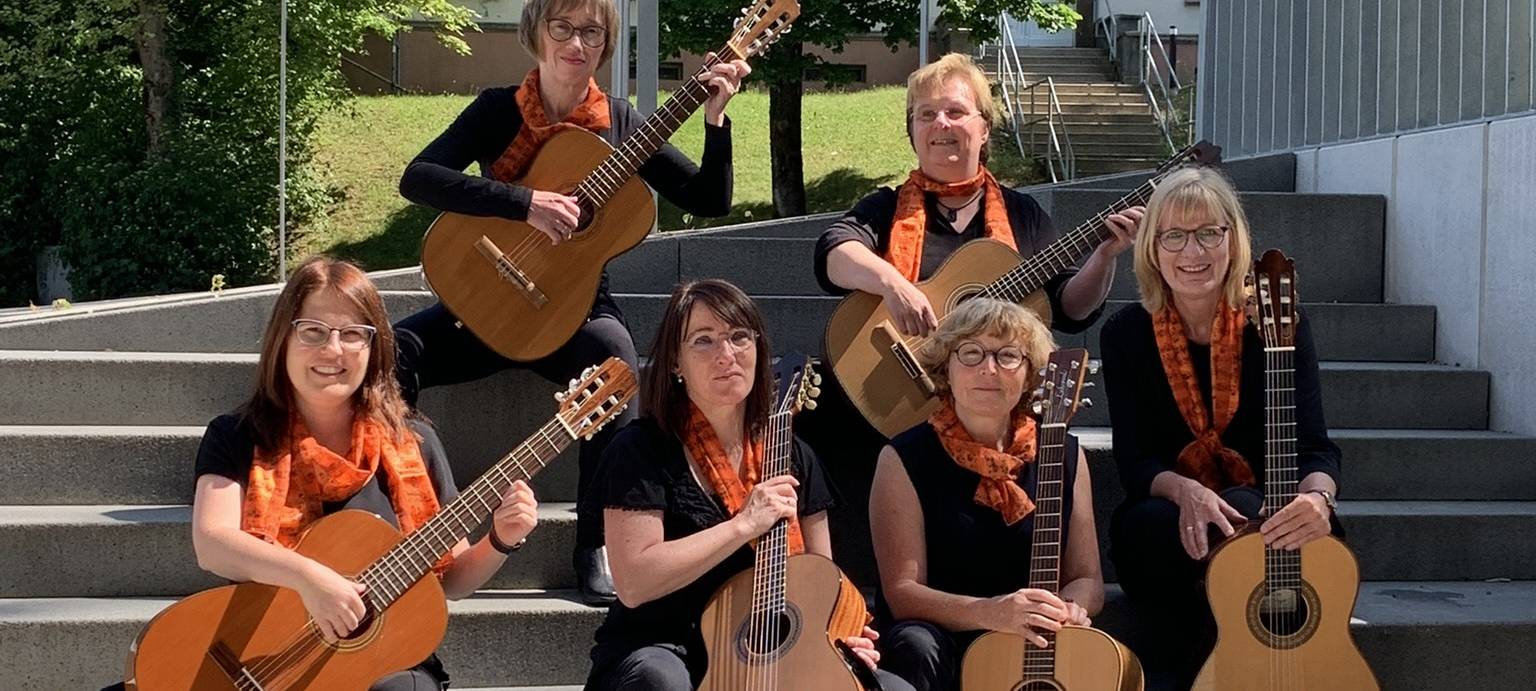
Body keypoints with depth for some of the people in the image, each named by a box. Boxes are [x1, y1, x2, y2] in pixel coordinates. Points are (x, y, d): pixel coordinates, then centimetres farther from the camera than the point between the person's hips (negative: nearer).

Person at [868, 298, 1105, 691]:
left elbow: (1086, 579, 9)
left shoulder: (1065, 456, 7)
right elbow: (901, 591, -10)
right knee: (916, 645, -36)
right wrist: (989, 613, -27)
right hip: (940, 640, -2)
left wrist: (1068, 610, -16)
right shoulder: (905, 461, -3)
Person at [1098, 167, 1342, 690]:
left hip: (1261, 516, 0)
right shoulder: (1126, 334, -3)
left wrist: (1317, 497, -41)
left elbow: (1314, 447, -16)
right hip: (1168, 515, 0)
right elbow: (1134, 462, -8)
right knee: (1147, 530, -35)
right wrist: (1184, 492, -32)